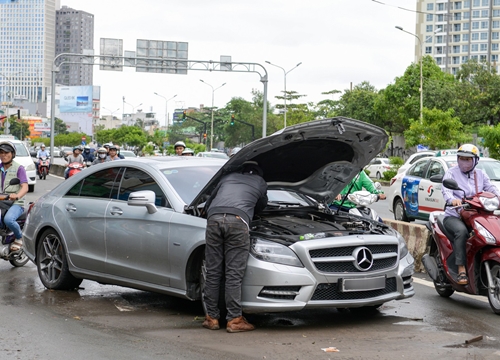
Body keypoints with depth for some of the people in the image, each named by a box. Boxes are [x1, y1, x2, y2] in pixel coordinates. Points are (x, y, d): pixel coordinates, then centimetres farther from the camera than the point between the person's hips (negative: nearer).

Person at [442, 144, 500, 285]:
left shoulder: (480, 174, 18)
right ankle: (461, 271, -37)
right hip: (453, 216, -4)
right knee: (461, 231, -37)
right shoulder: (451, 173, 4)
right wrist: (452, 199, -36)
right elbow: (446, 190, -13)